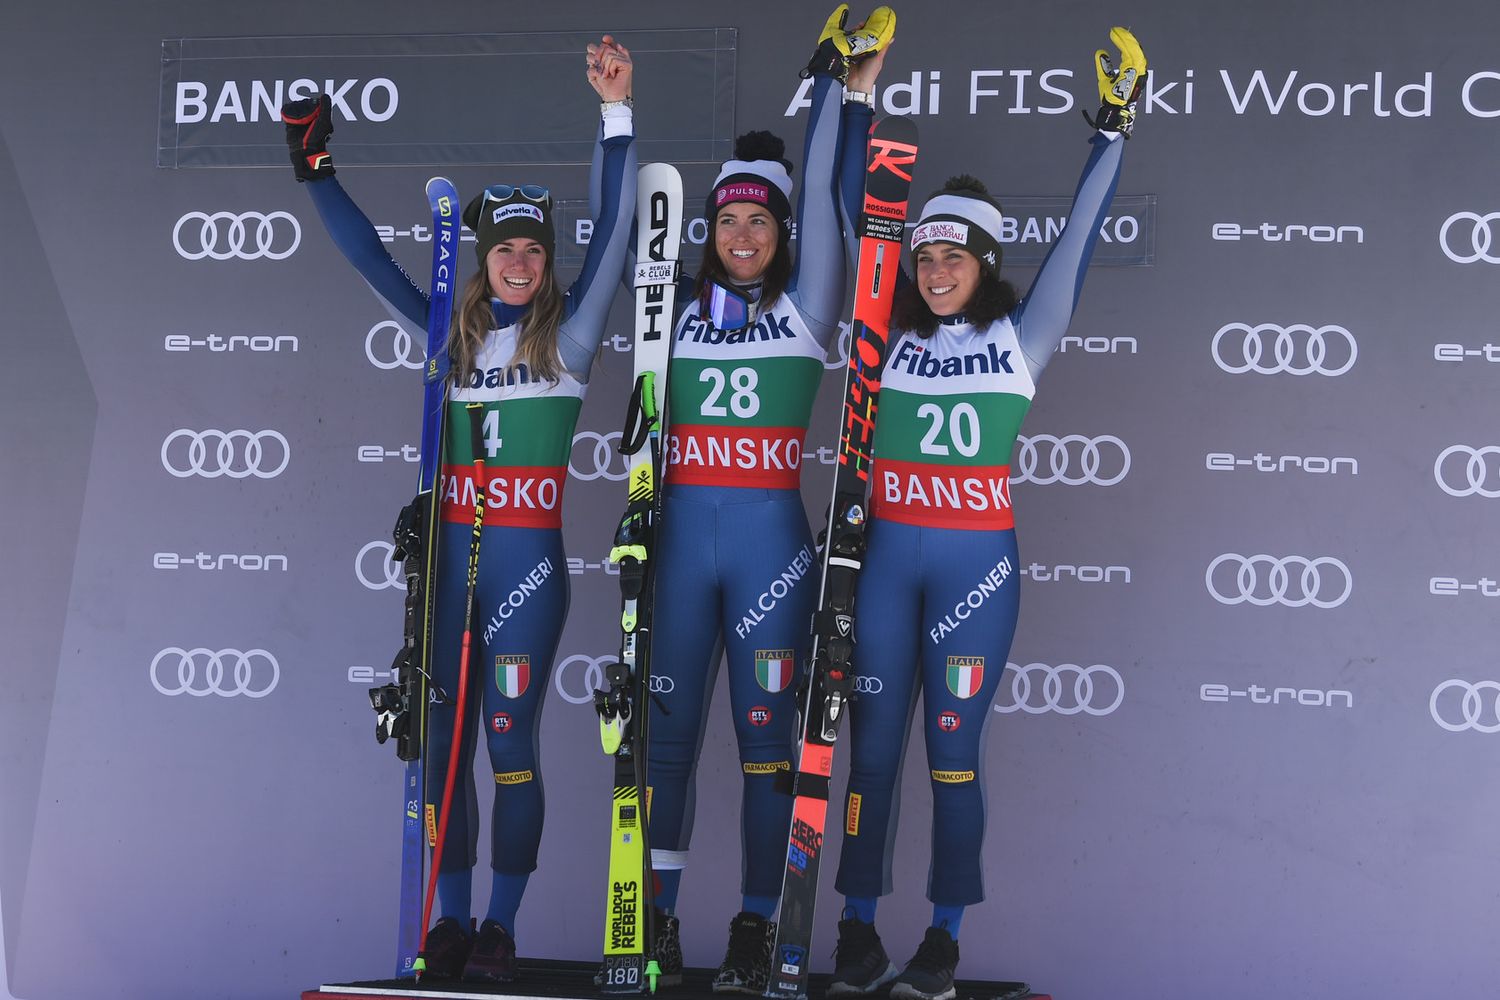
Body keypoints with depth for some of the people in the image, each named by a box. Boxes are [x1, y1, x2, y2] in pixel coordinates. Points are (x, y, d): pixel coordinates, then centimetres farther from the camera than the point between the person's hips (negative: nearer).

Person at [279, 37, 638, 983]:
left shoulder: (569, 333, 3)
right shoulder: (452, 332, 12)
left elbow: (615, 229, -5)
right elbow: (373, 258, 15)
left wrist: (616, 111, -11)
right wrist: (318, 169, 11)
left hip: (529, 558, -3)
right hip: (451, 555, 3)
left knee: (511, 739, -2)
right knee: (445, 738, 4)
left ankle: (501, 928, 7)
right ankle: (452, 920, 14)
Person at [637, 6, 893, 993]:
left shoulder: (805, 307, 6)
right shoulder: (684, 309, 12)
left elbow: (823, 193, -1)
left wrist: (834, 81, -4)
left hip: (770, 533, -2)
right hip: (684, 530, 2)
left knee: (765, 729, -1)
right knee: (668, 725, 3)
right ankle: (656, 916, 10)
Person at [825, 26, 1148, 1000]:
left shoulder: (1021, 337, 5)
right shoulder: (892, 337, 9)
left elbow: (1079, 238, 4)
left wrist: (1114, 129, 0)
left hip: (978, 563, -2)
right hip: (889, 558, 2)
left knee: (953, 750, -1)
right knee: (874, 742, 3)